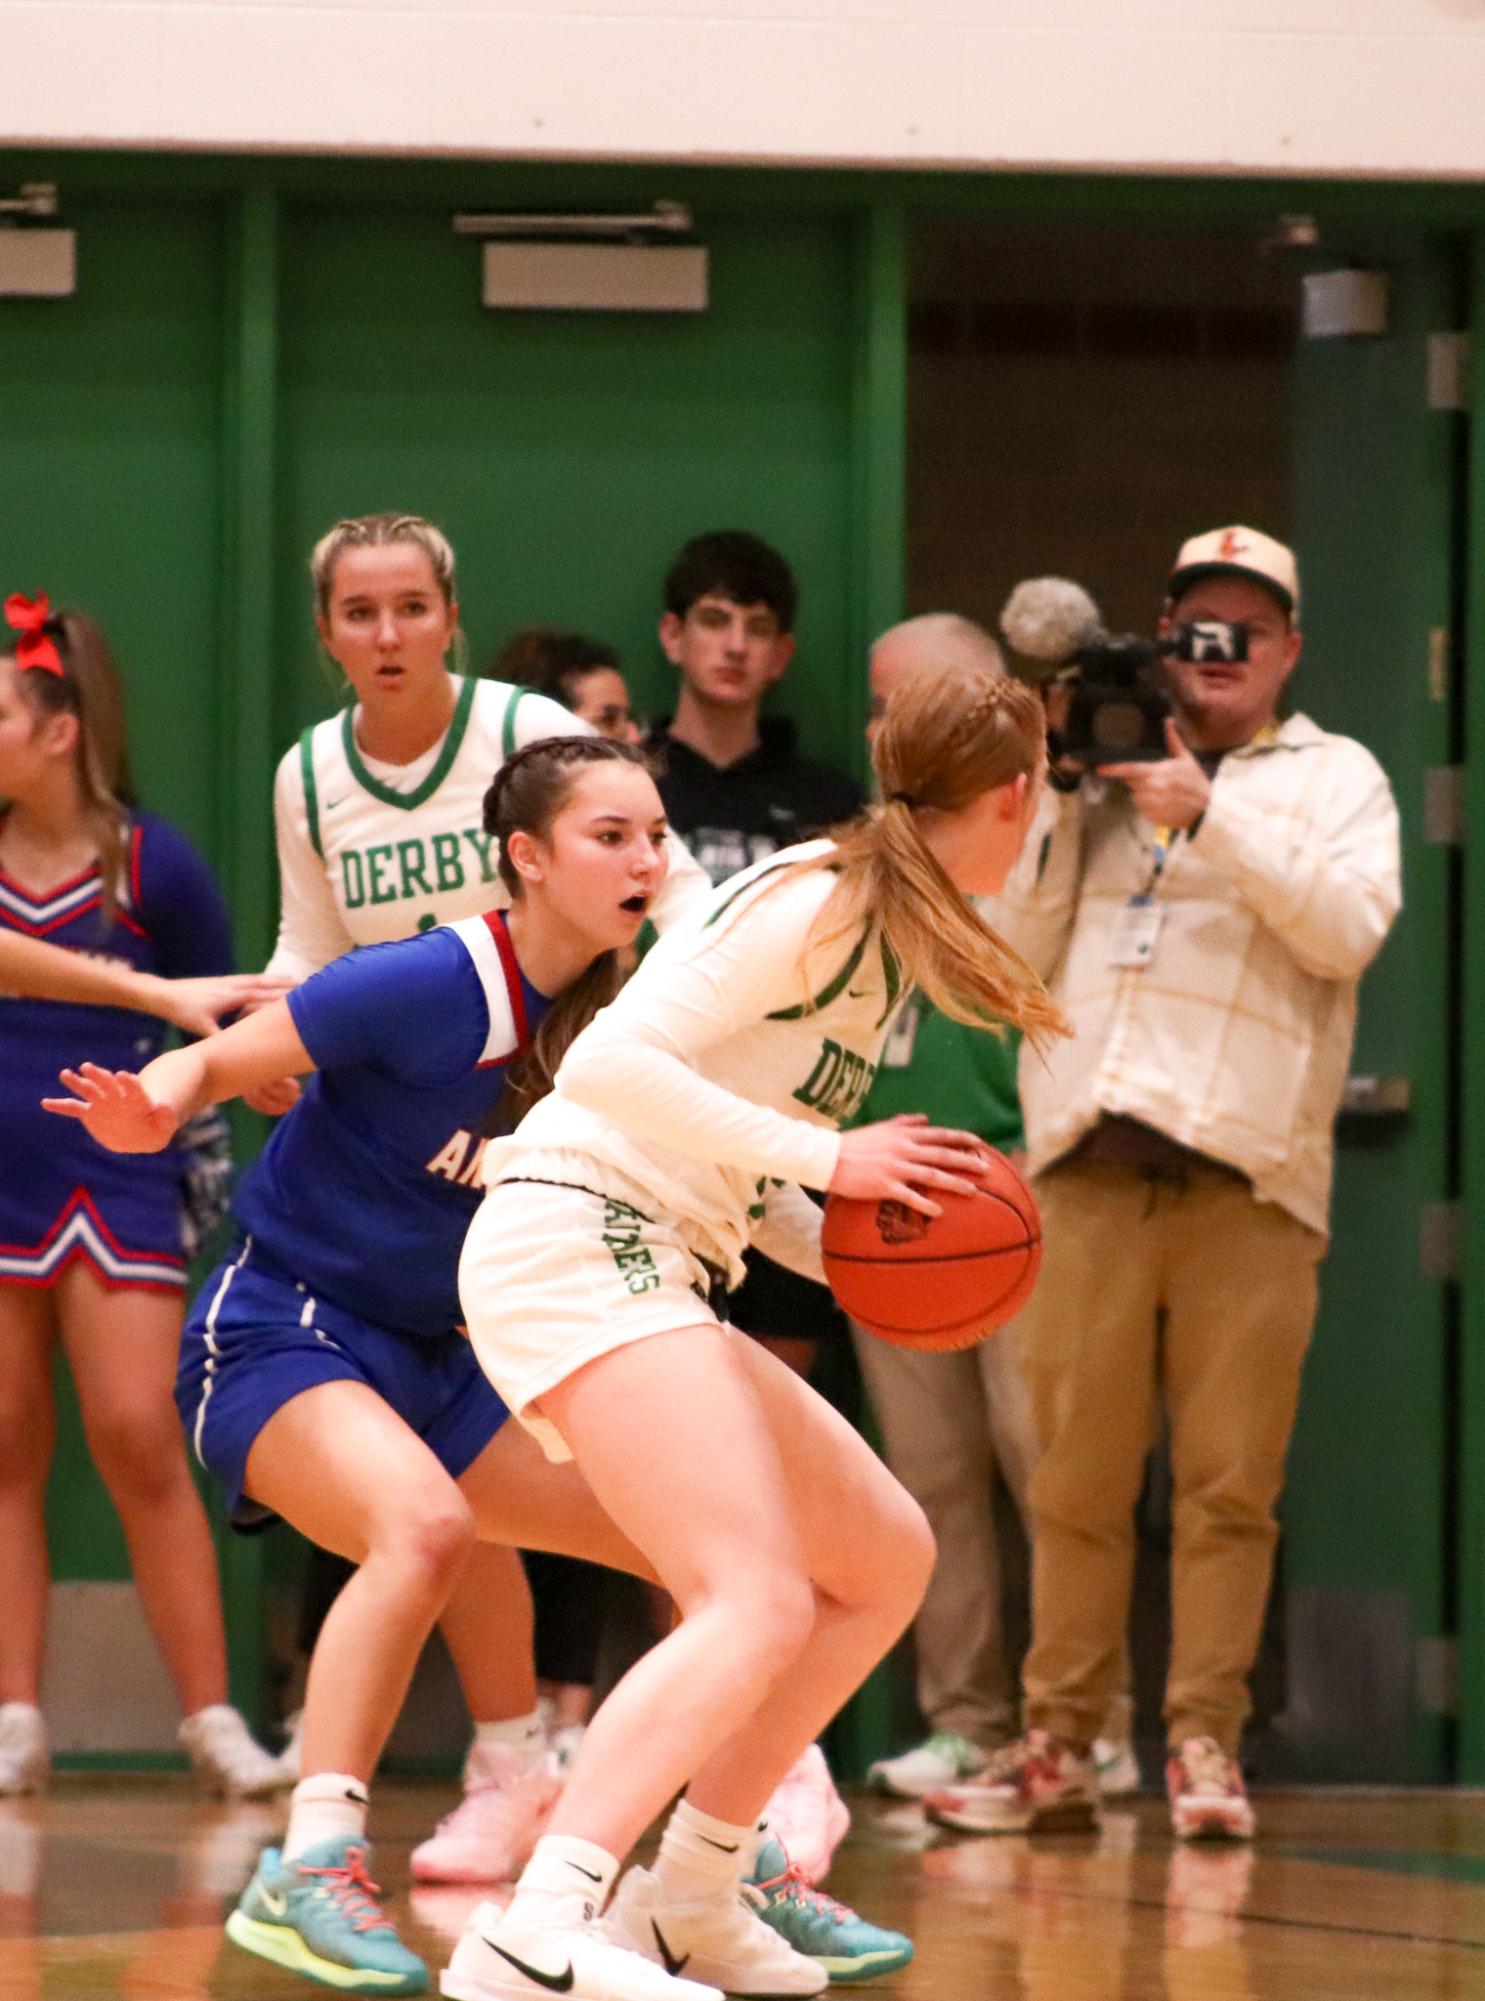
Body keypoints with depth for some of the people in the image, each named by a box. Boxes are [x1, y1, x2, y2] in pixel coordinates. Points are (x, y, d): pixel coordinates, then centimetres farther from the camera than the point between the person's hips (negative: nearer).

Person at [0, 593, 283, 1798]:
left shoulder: (152, 864, -5)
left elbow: (220, 1020, 7)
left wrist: (187, 1151, 4)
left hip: (115, 1188, -3)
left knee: (138, 1440, -10)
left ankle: (211, 1716, -5)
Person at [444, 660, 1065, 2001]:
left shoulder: (892, 938, 19)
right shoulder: (819, 898, -11)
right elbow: (610, 1064, -19)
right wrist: (827, 1159, -21)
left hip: (656, 1281, 10)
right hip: (572, 1242, -10)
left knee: (885, 1559, 16)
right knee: (759, 1606, -24)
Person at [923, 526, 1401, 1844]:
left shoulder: (1336, 779, 13)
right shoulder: (1104, 773, 21)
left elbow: (1347, 929, -5)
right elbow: (1016, 954, 14)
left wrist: (1210, 814, -9)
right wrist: (1057, 799, 4)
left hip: (1248, 1171, -2)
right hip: (1093, 1163, 2)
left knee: (1229, 1482, -4)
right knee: (1077, 1477, 1)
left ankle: (1204, 1746, -1)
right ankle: (1058, 1749, 4)